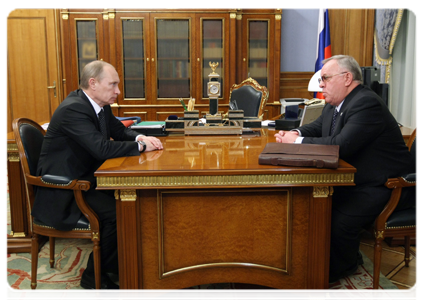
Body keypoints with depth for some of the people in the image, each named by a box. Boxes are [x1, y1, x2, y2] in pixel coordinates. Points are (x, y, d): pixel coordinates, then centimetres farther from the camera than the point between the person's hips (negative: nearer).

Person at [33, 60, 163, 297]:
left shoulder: (100, 105, 4)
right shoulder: (73, 109, -25)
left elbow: (119, 130, 16)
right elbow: (102, 148, -34)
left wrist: (140, 137, -6)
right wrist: (141, 146, -22)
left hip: (84, 178, 9)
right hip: (63, 190, -9)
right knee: (117, 212, -24)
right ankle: (93, 276, -3)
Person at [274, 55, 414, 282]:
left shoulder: (366, 103, -24)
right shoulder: (334, 104, 8)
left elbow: (341, 144, -34)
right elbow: (317, 127, 19)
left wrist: (298, 141, -24)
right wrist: (295, 133, -5)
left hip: (380, 186, -10)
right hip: (351, 179, 10)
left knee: (339, 222, -24)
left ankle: (337, 271, 8)